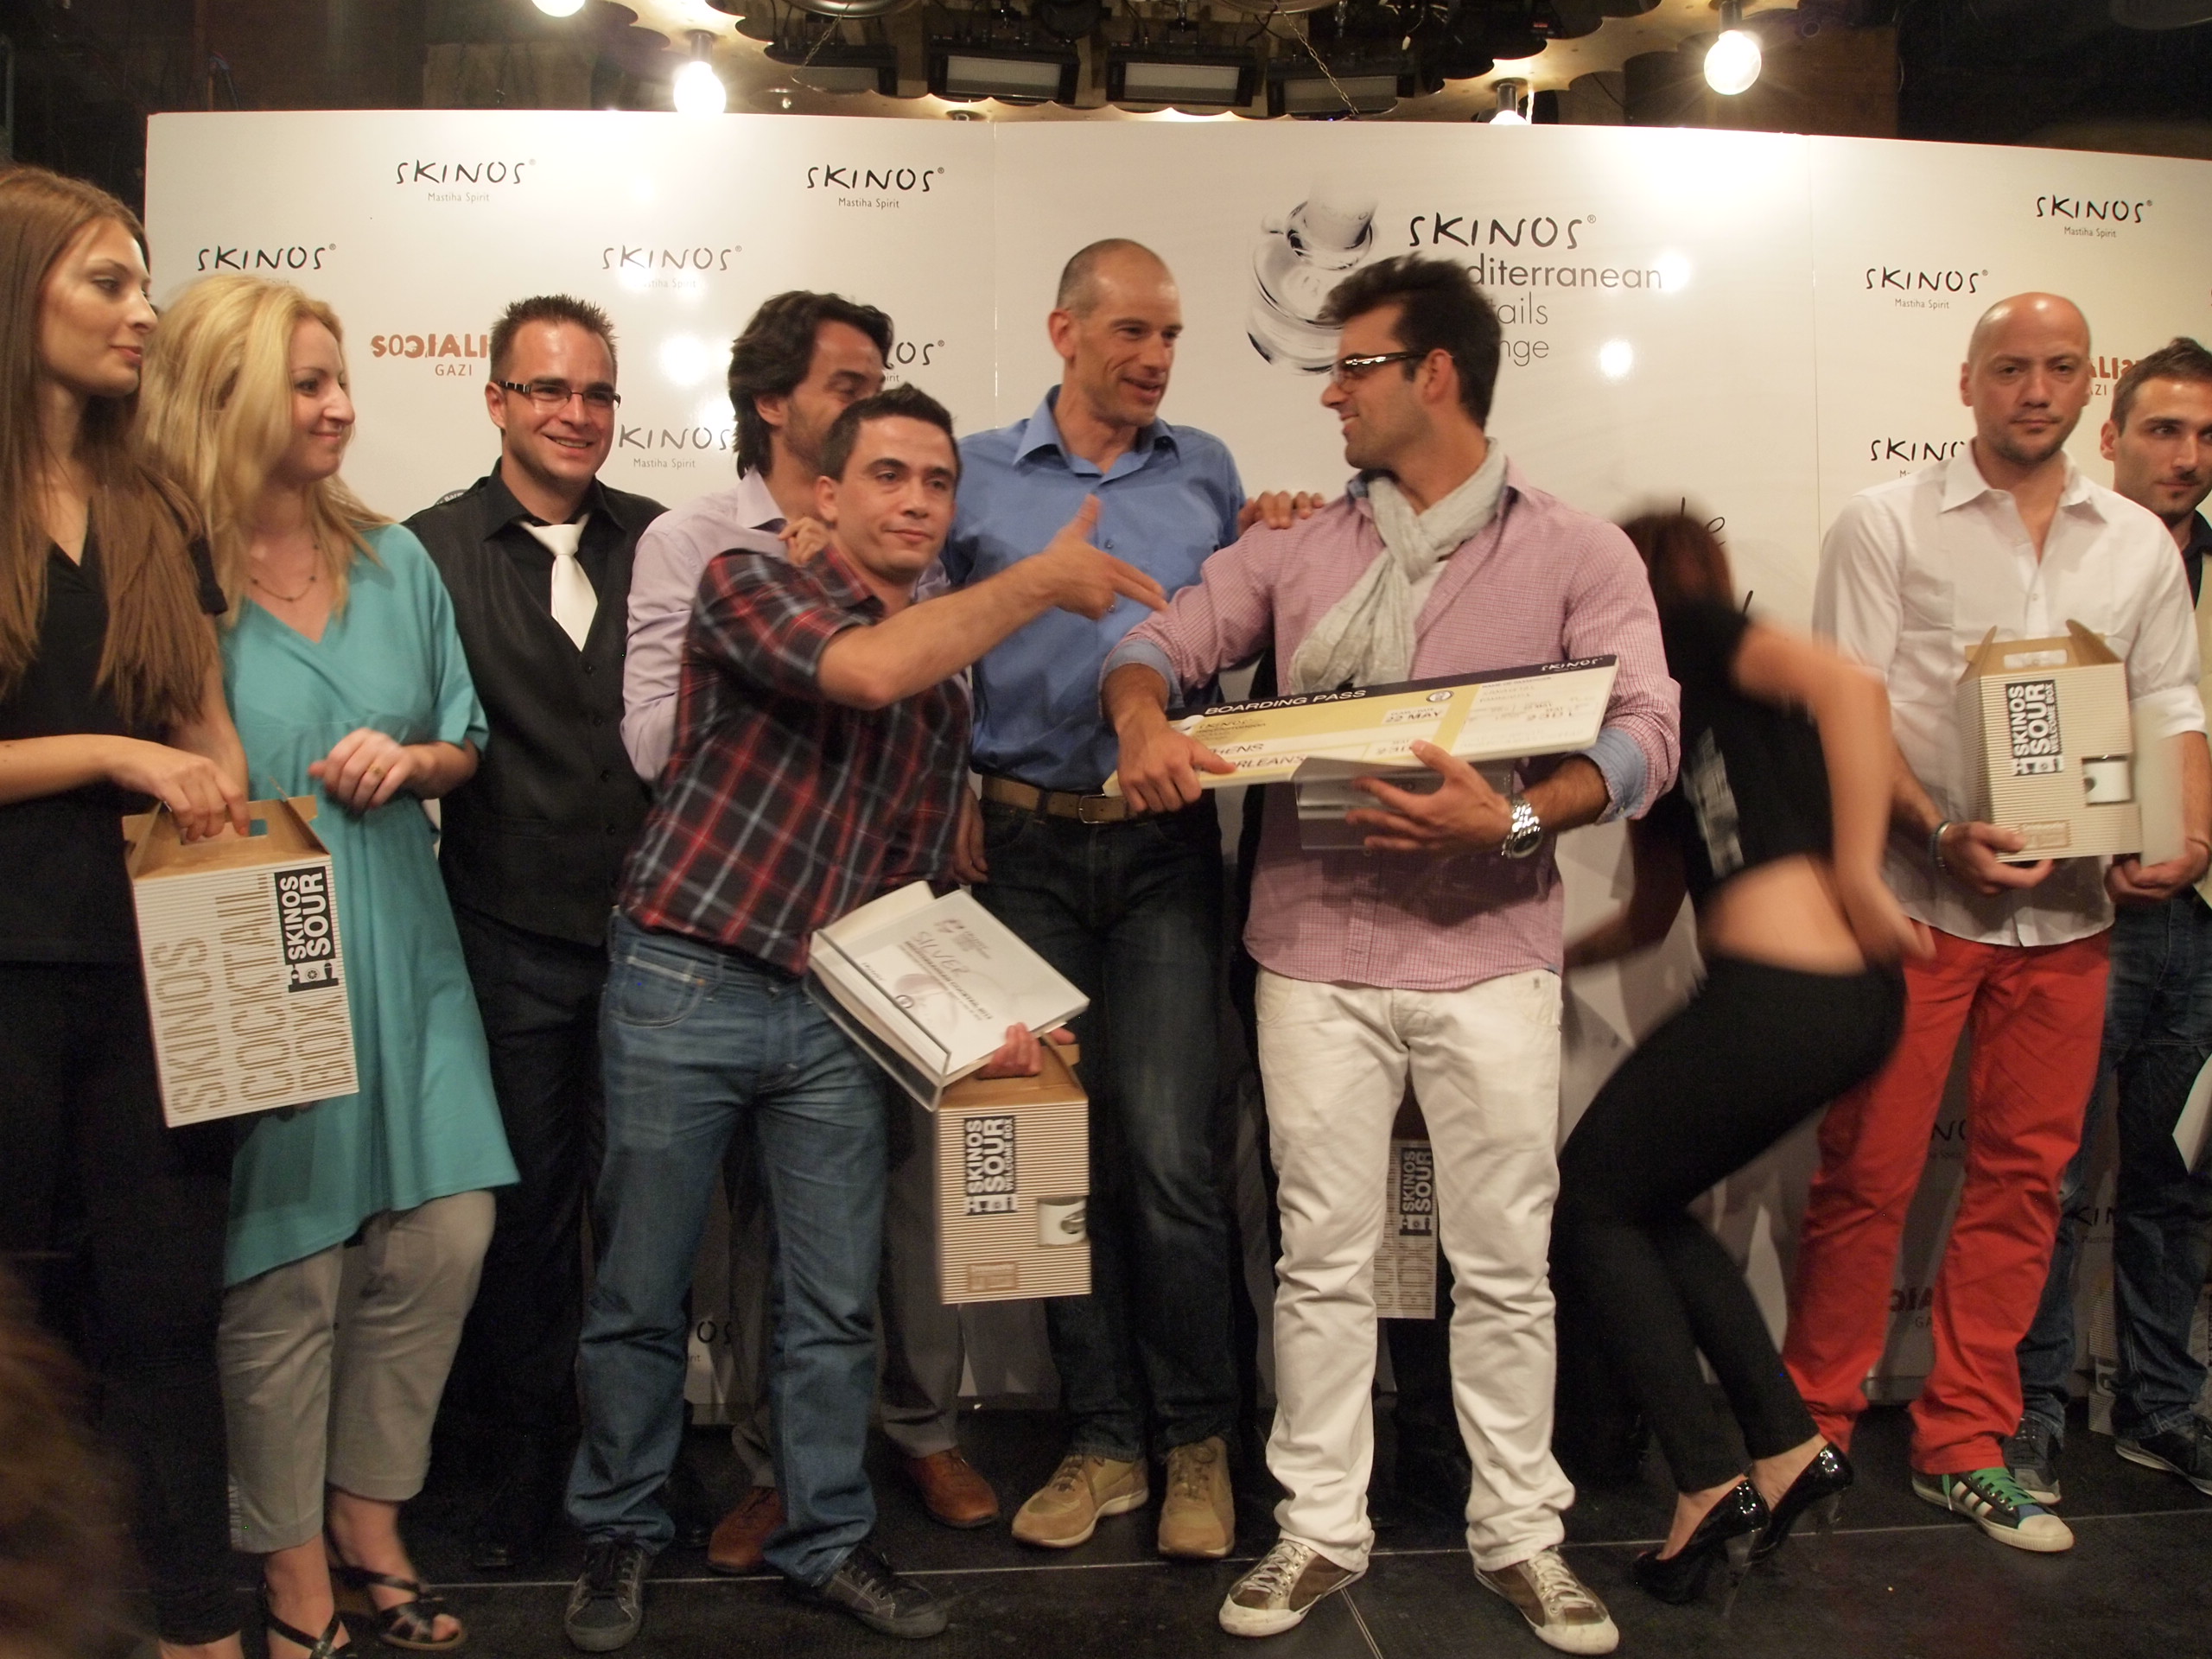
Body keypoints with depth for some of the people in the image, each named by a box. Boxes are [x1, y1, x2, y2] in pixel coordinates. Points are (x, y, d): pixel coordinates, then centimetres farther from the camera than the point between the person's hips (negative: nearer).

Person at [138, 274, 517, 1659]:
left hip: (402, 952, 5)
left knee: (440, 1239, 4)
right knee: (288, 1273, 3)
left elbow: (463, 744, 14)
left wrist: (406, 761, -6)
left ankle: (368, 1524, 26)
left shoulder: (395, 561, 9)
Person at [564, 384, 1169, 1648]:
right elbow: (867, 667, -25)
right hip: (685, 987, -4)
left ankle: (829, 1542, 27)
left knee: (838, 1302, 10)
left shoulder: (947, 691, 12)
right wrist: (1044, 581, -17)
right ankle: (621, 1534, 28)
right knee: (641, 1294, 8)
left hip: (834, 1018, 5)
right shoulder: (750, 583, -4)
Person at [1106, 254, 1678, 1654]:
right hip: (1316, 949, 2)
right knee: (1323, 1259, 8)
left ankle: (1522, 1532, 23)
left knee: (1507, 1264, 7)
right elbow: (1160, 642, 11)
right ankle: (1320, 1528, 21)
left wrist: (1516, 819, -25)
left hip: (1490, 952, -2)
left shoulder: (1576, 552, 2)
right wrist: (1146, 720, -13)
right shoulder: (1296, 549, 11)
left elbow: (1645, 736, -8)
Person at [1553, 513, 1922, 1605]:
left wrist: (1857, 878, -20)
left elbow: (1850, 685, -19)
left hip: (1781, 991, -9)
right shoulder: (1670, 722, 24)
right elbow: (1652, 917, 28)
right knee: (1641, 1209, 21)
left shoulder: (1691, 632, 1)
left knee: (1587, 1205, 6)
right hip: (1844, 998, 9)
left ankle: (1710, 1481, 6)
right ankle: (1786, 1445, 18)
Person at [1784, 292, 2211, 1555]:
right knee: (1869, 1175, 0)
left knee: (2025, 1178, 8)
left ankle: (1967, 1448, 20)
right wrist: (1942, 833, -19)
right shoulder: (1888, 524, 0)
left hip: (2070, 908, 4)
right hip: (1913, 898, -4)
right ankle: (1815, 1425, 16)